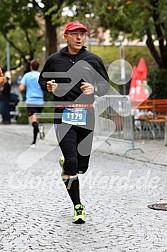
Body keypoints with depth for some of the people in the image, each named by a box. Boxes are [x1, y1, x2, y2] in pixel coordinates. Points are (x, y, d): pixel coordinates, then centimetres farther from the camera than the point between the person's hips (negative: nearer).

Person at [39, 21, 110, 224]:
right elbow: (42, 79, 18)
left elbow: (106, 84, 11)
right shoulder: (54, 60, 6)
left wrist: (94, 88, -10)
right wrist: (47, 86, -5)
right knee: (71, 163, -11)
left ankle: (66, 162, 43)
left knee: (82, 166, 6)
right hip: (63, 115, -2)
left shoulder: (93, 60, 7)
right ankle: (78, 207, 0)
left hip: (86, 116, 2)